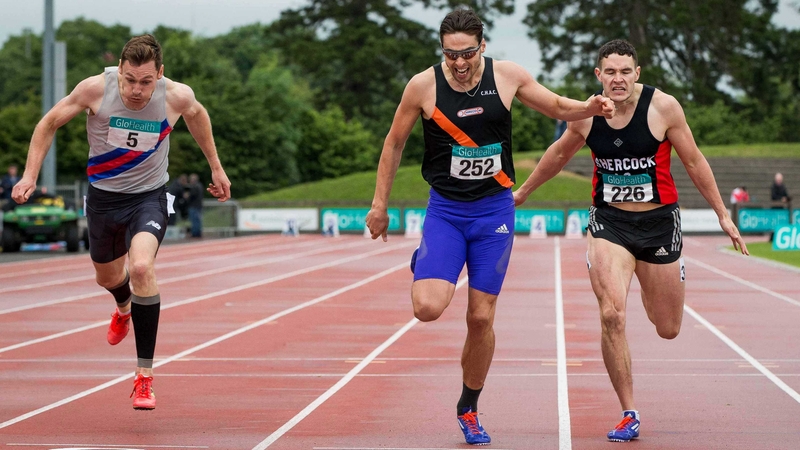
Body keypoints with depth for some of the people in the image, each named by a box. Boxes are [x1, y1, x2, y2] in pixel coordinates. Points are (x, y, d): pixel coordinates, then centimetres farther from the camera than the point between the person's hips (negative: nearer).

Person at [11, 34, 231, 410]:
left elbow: (197, 115, 9)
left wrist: (216, 167, 16)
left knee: (141, 267, -29)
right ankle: (124, 308, 65)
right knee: (108, 277, 22)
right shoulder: (95, 89, -20)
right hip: (103, 197, 2)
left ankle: (144, 376, -21)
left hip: (149, 197, -2)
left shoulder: (177, 96, -18)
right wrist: (30, 175, -11)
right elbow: (49, 124, -4)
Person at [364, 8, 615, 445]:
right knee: (428, 308, -20)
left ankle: (468, 409, 23)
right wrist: (379, 204, 6)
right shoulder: (423, 86, -10)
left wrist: (590, 107, -12)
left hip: (494, 211, 1)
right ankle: (422, 264, 18)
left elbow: (557, 106, 10)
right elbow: (394, 143, 4)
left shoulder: (508, 75, -6)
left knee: (480, 318, 2)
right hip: (445, 211, -1)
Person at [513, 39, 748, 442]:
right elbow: (558, 155, 14)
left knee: (668, 329, 9)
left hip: (658, 220, -1)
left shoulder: (663, 107, -13)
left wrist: (722, 215, 1)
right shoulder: (586, 115, -6)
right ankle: (629, 414, -8)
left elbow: (694, 162, -2)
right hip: (609, 220, 1)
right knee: (612, 314, -20)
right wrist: (522, 192, 25)